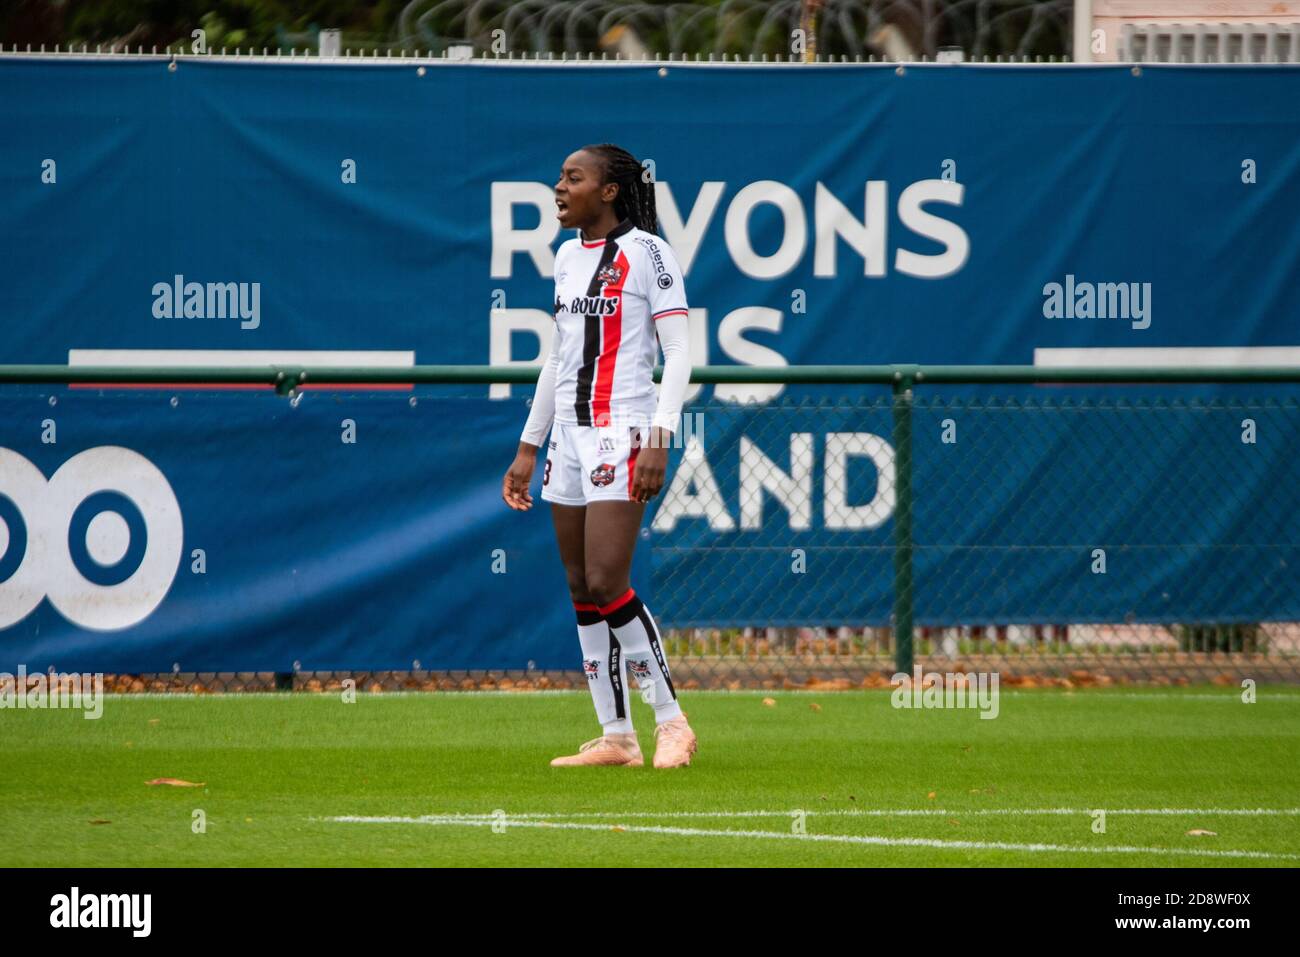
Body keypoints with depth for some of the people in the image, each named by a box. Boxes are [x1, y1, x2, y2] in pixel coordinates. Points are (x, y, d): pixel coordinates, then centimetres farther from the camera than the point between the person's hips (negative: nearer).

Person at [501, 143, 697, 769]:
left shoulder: (644, 251, -6)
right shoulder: (567, 257, 16)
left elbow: (679, 352, -9)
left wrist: (659, 439, -18)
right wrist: (528, 447, 21)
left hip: (623, 430, -8)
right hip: (569, 431, 8)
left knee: (605, 584, -15)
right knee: (581, 590, 3)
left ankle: (671, 722, -4)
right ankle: (615, 737, 7)